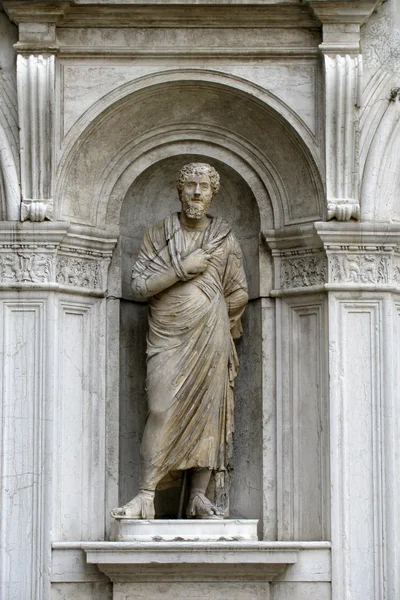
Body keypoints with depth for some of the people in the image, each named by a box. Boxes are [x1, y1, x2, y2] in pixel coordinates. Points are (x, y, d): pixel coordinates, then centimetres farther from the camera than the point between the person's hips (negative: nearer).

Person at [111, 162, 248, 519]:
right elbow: (140, 286, -2)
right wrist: (182, 269, -10)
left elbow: (239, 295, 15)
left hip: (210, 340, 1)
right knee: (161, 411, -13)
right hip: (167, 339, -1)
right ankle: (146, 498, -15)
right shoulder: (158, 234, 8)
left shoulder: (225, 239, 9)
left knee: (208, 411, -2)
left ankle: (199, 497, 3)